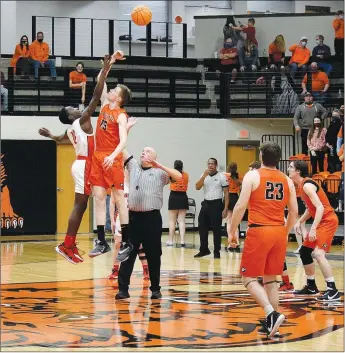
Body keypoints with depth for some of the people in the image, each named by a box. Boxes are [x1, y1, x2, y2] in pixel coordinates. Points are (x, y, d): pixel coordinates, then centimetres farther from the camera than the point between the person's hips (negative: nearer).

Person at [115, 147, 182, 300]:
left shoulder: (159, 172, 5)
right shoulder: (133, 166, 14)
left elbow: (179, 177, -7)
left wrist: (159, 166, -10)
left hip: (152, 218, -2)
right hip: (133, 217, 2)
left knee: (153, 256, 4)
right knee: (128, 254, 1)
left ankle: (155, 289, 14)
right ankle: (123, 288, 3)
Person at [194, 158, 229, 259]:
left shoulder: (221, 176, -4)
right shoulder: (204, 176, 9)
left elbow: (226, 193, -4)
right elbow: (197, 187, -4)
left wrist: (225, 209, -11)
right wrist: (204, 176, -15)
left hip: (216, 204, -5)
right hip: (206, 204, 5)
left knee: (216, 229, -1)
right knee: (202, 228, 7)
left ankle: (216, 252, 8)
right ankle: (204, 250, 19)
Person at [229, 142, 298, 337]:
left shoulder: (253, 176, -4)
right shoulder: (287, 180, 9)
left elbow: (241, 206, -10)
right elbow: (294, 211, 11)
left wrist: (233, 231, 1)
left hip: (259, 232, -5)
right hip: (279, 232, 5)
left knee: (249, 278, 3)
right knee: (271, 279, 14)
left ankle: (272, 313, -16)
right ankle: (271, 323, 13)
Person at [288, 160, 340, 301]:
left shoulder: (307, 185, -19)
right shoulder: (302, 185, 12)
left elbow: (320, 207, -26)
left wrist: (313, 228, -30)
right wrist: (299, 222, 11)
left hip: (328, 221, -11)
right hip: (321, 222, 11)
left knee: (318, 253, -23)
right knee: (304, 252, 16)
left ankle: (333, 291, -23)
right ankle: (311, 287, 26)